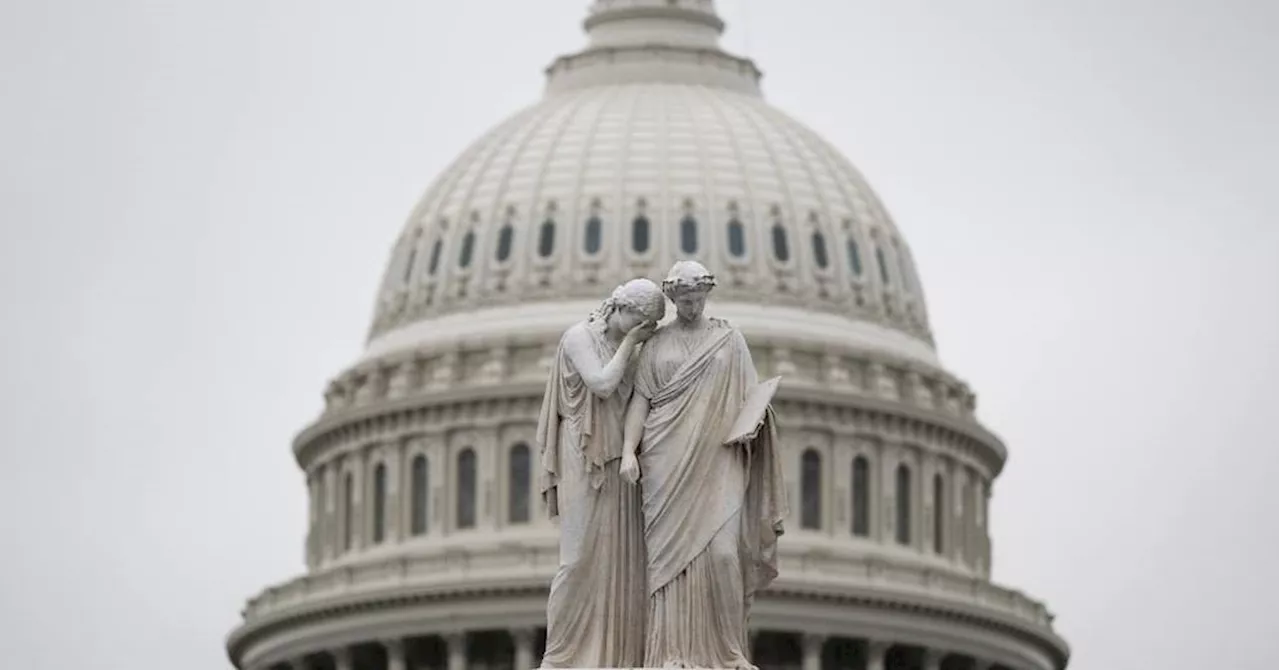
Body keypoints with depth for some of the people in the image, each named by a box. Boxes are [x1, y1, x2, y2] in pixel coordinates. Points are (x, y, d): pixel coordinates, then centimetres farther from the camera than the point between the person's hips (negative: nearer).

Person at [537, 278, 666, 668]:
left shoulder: (627, 348, 15)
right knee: (583, 555, -10)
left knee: (622, 558, 1)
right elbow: (602, 384, -18)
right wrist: (630, 342, -11)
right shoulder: (578, 336, -6)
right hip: (585, 461, -7)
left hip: (618, 463, 7)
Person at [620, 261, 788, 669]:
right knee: (671, 553, -6)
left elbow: (750, 395, 11)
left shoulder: (730, 339, 12)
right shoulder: (656, 345, 12)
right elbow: (640, 400, 6)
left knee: (721, 551, -13)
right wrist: (628, 451, -7)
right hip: (668, 462, 0)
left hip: (717, 462, 0)